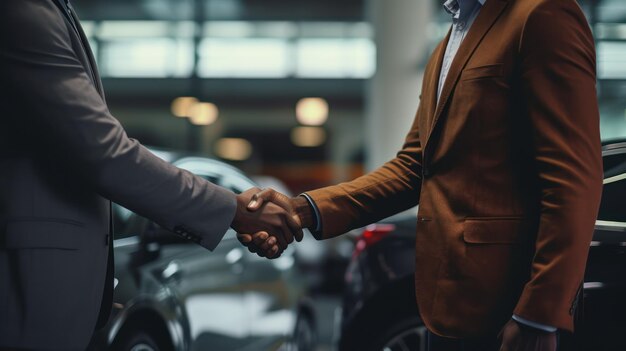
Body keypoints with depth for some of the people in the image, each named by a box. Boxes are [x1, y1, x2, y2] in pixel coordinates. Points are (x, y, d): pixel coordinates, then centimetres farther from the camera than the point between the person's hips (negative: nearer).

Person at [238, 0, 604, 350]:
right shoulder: (444, 52, 18)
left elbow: (573, 179, -17)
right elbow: (413, 167, 11)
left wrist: (538, 316, -19)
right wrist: (308, 209, -3)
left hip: (501, 305, -8)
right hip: (447, 299, 8)